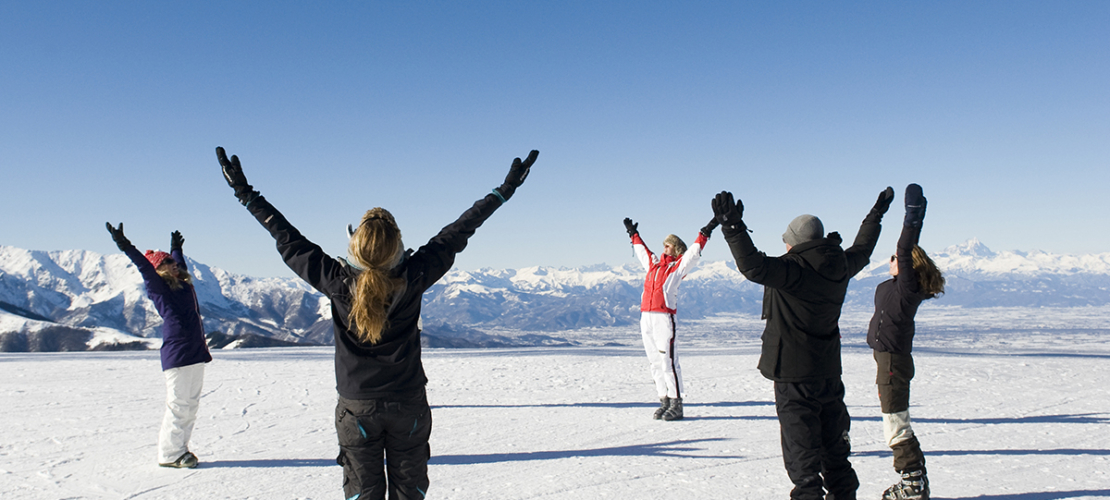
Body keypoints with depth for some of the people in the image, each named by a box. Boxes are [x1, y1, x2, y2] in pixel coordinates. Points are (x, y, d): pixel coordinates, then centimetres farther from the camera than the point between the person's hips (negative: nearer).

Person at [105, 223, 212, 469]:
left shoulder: (184, 284, 18)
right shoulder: (159, 289, -3)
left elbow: (180, 262, 38)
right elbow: (145, 267, -19)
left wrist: (177, 248, 54)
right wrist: (125, 246, -29)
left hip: (196, 352, 8)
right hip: (176, 354, -8)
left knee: (191, 404, 11)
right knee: (178, 404, -5)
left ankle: (180, 449, 20)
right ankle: (169, 454, 4)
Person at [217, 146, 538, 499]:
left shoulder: (337, 282, -18)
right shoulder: (414, 278, -18)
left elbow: (290, 241, -8)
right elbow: (455, 235, -9)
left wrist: (246, 195, 4)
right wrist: (504, 191, 2)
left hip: (357, 407, 0)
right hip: (409, 404, 0)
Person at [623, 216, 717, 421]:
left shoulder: (679, 266, 5)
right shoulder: (653, 263, 21)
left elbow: (694, 251, -3)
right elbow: (641, 250, 37)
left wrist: (705, 232, -9)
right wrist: (633, 233, 47)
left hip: (664, 318, -6)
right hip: (646, 318, 6)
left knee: (668, 361, -9)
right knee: (655, 362, 8)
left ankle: (676, 404, -5)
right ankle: (664, 401, 14)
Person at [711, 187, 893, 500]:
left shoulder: (794, 269, -19)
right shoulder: (841, 266, 5)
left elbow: (754, 266, -35)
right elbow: (862, 250, 26)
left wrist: (733, 227, -41)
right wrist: (877, 214, 41)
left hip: (795, 373, -8)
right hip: (829, 370, 8)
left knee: (801, 444, -3)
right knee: (833, 441, 21)